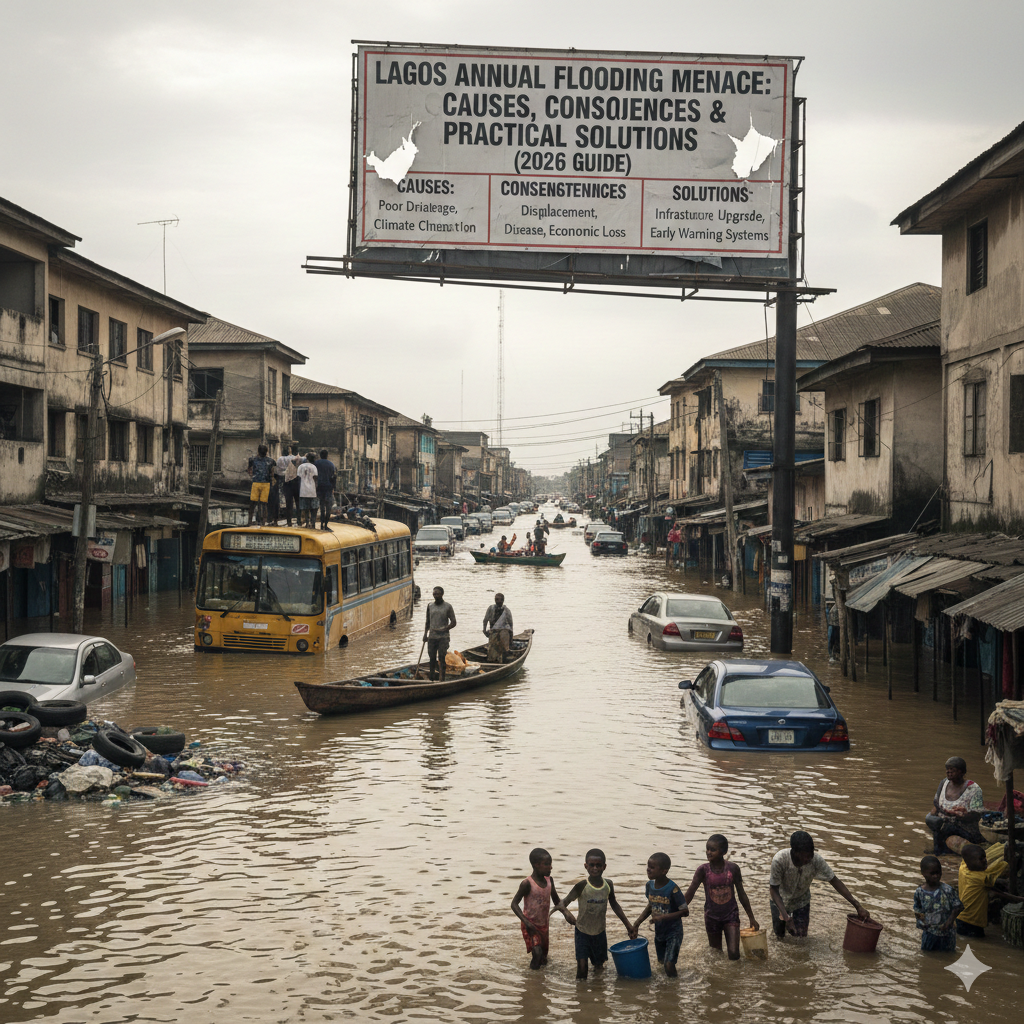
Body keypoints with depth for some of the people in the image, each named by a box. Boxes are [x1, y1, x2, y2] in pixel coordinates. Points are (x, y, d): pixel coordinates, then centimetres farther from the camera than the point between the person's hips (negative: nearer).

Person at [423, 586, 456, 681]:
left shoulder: (448, 607, -2)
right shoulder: (430, 607, 11)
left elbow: (453, 623, -3)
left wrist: (443, 629, -15)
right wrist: (425, 634, 5)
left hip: (443, 637, -4)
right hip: (432, 637, 4)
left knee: (442, 658, -5)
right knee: (432, 658, 6)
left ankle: (442, 679, -2)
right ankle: (431, 679, 12)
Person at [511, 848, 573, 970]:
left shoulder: (549, 880, -1)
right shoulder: (527, 883, -21)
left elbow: (556, 901, 11)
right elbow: (514, 904, -18)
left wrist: (566, 913, -7)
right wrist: (526, 921, -27)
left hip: (543, 924, 7)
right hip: (531, 925, -7)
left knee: (543, 959, 15)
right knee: (537, 952, -23)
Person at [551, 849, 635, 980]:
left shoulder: (608, 884, -7)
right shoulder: (582, 886, -19)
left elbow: (614, 905, 8)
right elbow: (565, 901, -23)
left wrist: (628, 925, 12)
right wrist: (562, 907, -48)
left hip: (600, 932, 4)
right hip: (583, 932, -4)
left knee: (599, 965, 16)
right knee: (582, 968, -13)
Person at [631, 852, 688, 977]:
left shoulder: (672, 889, -24)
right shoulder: (650, 885, -4)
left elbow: (685, 912, -20)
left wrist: (663, 917, -26)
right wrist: (637, 922, 5)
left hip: (673, 932, -7)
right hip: (659, 931, 7)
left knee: (669, 965, -16)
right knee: (661, 962, 17)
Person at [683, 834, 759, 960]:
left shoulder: (733, 868, -10)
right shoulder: (703, 870, -12)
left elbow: (742, 894, 1)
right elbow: (689, 894, -13)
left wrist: (751, 918, 6)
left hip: (731, 915, 0)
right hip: (712, 916, 0)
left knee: (734, 955, -9)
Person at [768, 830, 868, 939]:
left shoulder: (817, 860, -33)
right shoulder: (780, 860, -39)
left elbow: (834, 881, -20)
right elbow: (774, 889, -28)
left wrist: (857, 906, -21)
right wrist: (785, 916, -39)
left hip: (801, 900, 1)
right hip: (781, 900, -1)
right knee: (779, 935, 10)